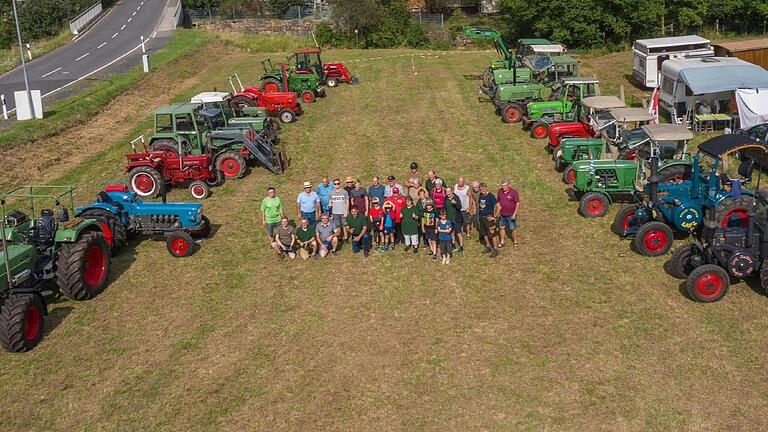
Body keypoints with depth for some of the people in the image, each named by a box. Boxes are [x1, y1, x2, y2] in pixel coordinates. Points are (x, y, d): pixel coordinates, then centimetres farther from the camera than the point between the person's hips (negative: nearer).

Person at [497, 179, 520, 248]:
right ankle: (502, 242, 27)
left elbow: (517, 203, -12)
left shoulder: (513, 192, -16)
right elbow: (497, 201, 14)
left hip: (511, 215, -4)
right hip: (502, 214, 4)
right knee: (501, 227, 12)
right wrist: (499, 206, 0)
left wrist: (515, 214, -15)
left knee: (513, 229, 6)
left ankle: (515, 242, 24)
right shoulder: (500, 191, -3)